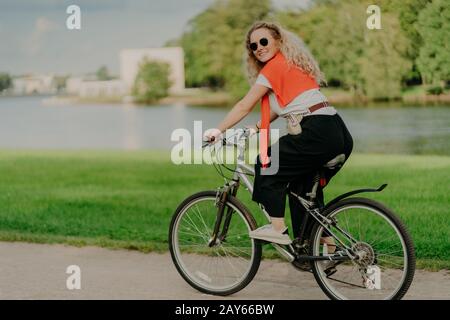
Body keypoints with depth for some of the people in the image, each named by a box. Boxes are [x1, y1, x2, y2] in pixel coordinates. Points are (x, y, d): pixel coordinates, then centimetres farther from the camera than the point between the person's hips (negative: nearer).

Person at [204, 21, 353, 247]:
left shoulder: (275, 66, -3)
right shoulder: (291, 64, 24)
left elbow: (245, 106, 0)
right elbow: (282, 105, 28)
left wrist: (217, 131, 7)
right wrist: (258, 127, 22)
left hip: (318, 133, -9)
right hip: (339, 136, 9)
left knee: (267, 165, 1)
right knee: (302, 188, 22)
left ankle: (278, 228, -2)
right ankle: (324, 239, 23)